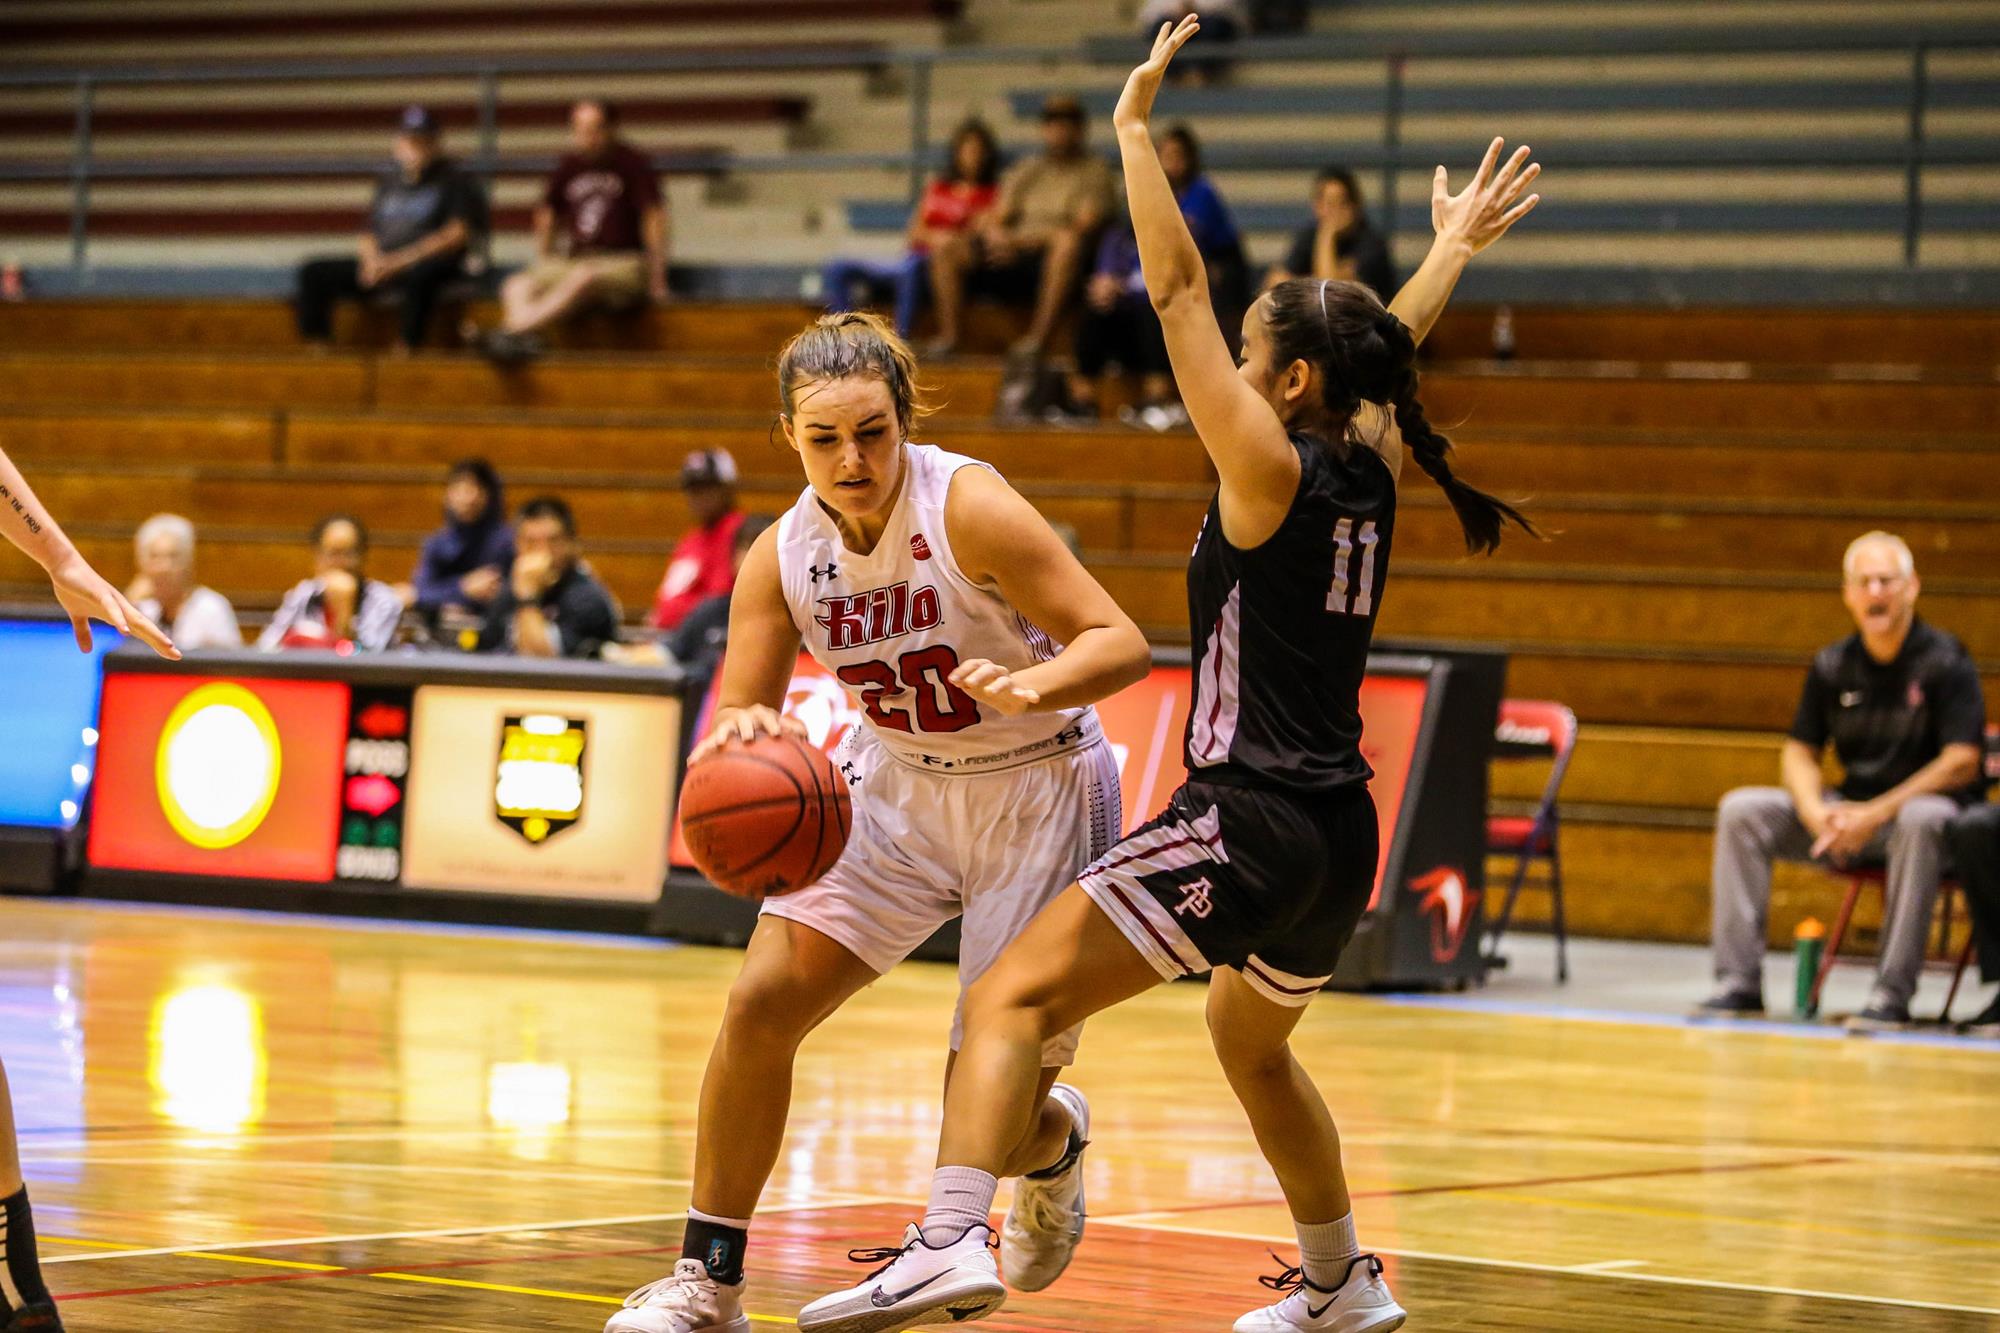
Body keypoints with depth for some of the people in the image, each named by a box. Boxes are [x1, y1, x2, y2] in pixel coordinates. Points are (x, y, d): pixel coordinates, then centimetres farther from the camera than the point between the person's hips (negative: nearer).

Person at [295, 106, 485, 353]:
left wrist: (399, 261, -14)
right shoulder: (389, 182, 22)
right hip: (380, 265, 6)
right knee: (314, 272, -9)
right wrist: (372, 259, -3)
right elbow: (368, 235, 22)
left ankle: (408, 349, -43)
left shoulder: (453, 180, 4)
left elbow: (456, 235, -9)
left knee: (422, 274, -42)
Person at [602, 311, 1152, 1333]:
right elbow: (736, 726, -9)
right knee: (760, 1001, -12)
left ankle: (1057, 1141, 36)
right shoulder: (780, 558, -10)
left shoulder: (967, 508, -25)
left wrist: (1032, 686, -44)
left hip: (1037, 794, -4)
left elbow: (1121, 643, -24)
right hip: (898, 784, 4)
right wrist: (739, 737, -34)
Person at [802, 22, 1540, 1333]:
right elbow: (1389, 345, 33)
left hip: (1249, 821, -9)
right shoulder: (1367, 473, 11)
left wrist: (1136, 126, -6)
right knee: (1251, 1041, 33)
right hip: (1341, 833, 9)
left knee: (1016, 996, -14)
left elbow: (1177, 289, -10)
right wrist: (1456, 247, 48)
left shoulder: (1271, 470, -8)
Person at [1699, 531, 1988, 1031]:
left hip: (1925, 807, -5)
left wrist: (1878, 813, -24)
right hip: (1852, 811, 5)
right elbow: (1799, 751, 9)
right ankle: (1738, 982, -16)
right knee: (1742, 810, -12)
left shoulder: (1945, 662, -9)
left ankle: (1892, 993, -39)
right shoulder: (1832, 666, 6)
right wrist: (1816, 812, -14)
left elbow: (1962, 762, -17)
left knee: (1921, 819, -41)